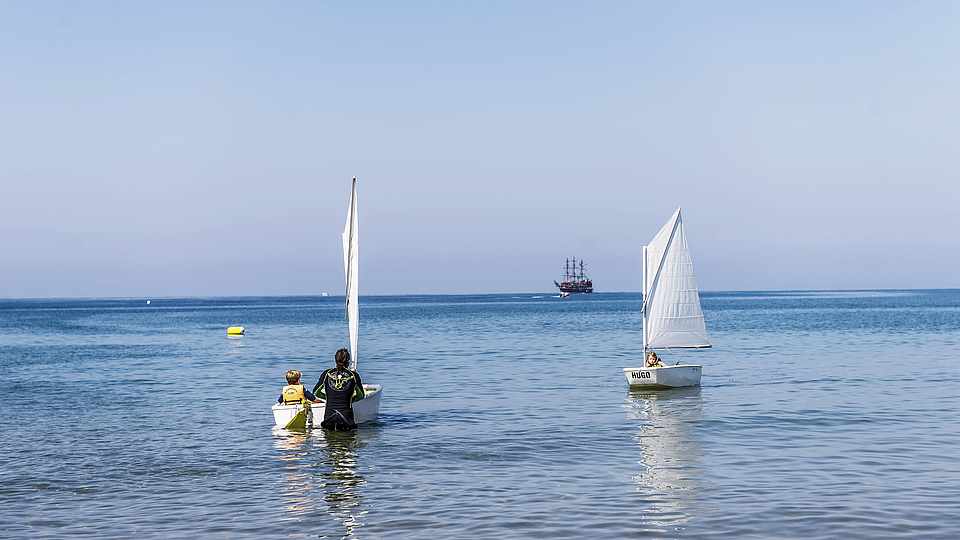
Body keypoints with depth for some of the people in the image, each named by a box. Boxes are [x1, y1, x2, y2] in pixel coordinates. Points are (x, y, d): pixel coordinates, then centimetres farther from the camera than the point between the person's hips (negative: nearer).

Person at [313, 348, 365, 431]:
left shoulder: (327, 374, 1)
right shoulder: (353, 375, -1)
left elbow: (316, 392, 12)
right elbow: (361, 395, 12)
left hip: (329, 416, 1)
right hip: (346, 416, -1)